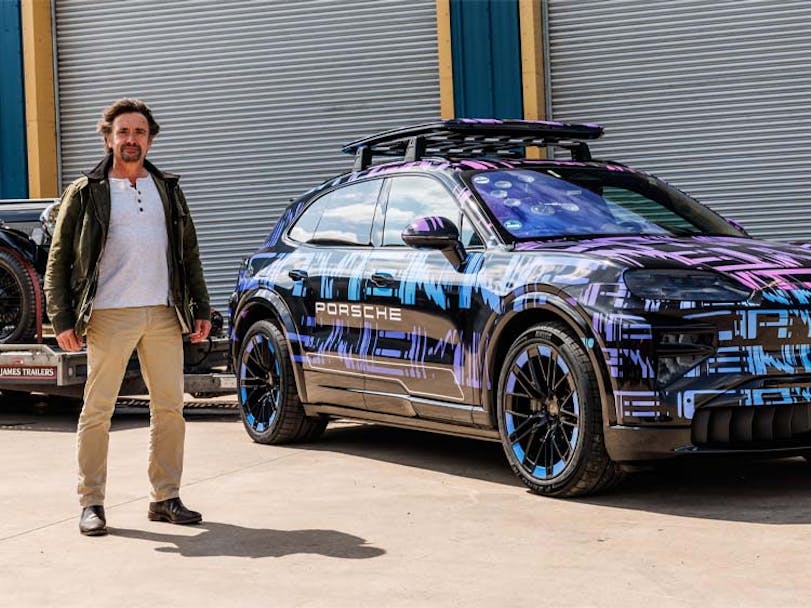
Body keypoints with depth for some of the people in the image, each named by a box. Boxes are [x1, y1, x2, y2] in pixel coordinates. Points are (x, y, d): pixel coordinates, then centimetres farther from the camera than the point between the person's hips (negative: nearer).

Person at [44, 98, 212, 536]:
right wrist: (63, 320, -7)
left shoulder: (168, 189, 16)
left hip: (164, 315, 4)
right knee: (97, 410, -1)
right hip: (109, 317, -4)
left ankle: (166, 498, 15)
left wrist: (201, 309, 12)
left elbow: (189, 253, 19)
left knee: (169, 407, 5)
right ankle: (91, 503, 8)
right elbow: (58, 261, 2)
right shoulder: (85, 193, 3)